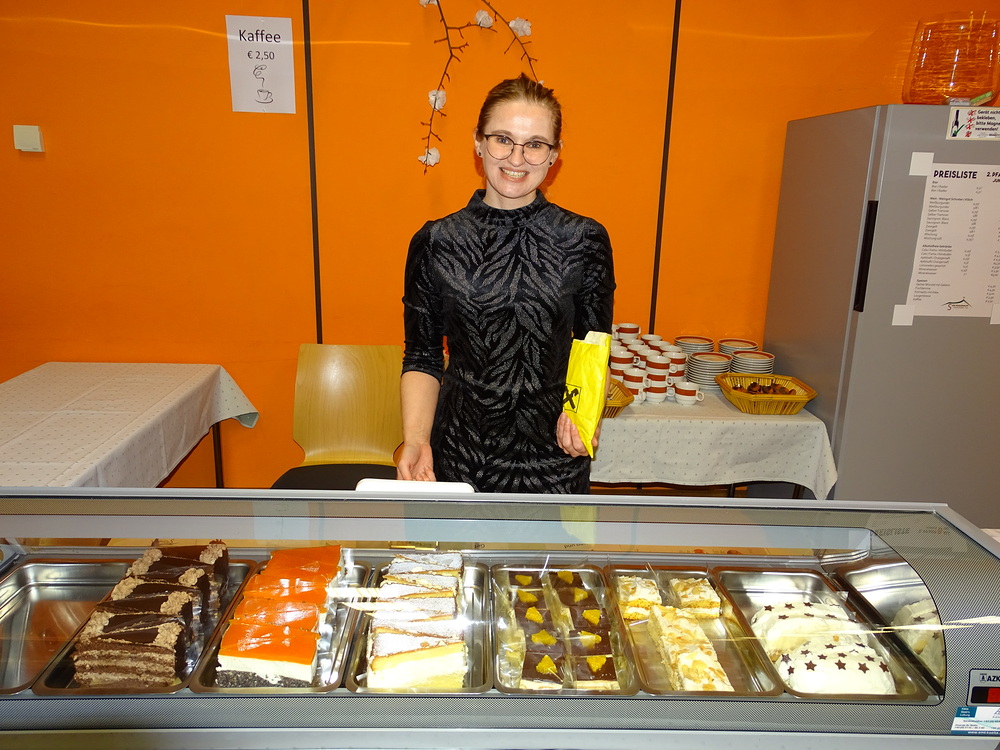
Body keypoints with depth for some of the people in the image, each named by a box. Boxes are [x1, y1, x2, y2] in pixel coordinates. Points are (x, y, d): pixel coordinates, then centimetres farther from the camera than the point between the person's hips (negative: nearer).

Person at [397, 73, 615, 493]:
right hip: (457, 453, 0)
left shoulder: (585, 241, -4)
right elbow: (422, 358, 2)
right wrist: (415, 439, -12)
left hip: (552, 457, 0)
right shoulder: (435, 242, -3)